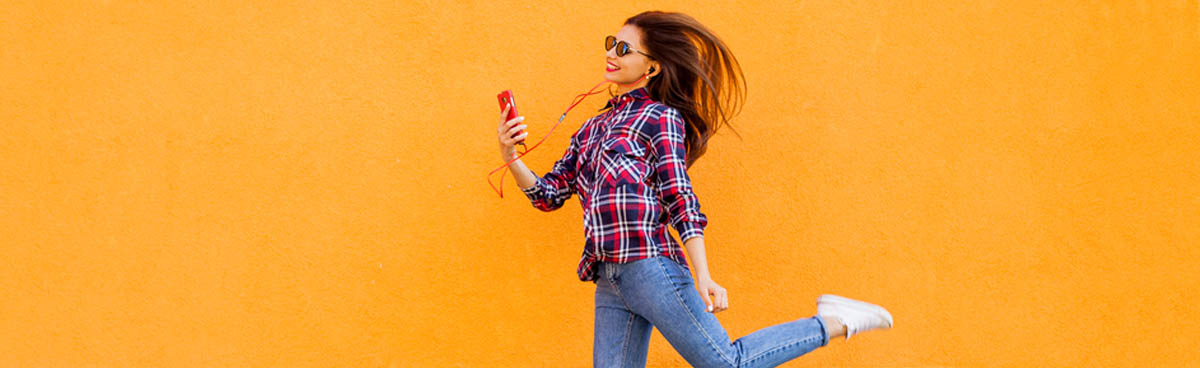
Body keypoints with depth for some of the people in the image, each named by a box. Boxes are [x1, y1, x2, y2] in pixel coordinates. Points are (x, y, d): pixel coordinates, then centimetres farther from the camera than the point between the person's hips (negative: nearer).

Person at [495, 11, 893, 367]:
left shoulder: (660, 118, 2)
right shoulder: (592, 128, 21)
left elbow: (681, 201, -4)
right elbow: (549, 194, 20)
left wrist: (702, 277, -13)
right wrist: (511, 160, 2)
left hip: (650, 268, -7)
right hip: (608, 281, 7)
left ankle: (834, 323, 10)